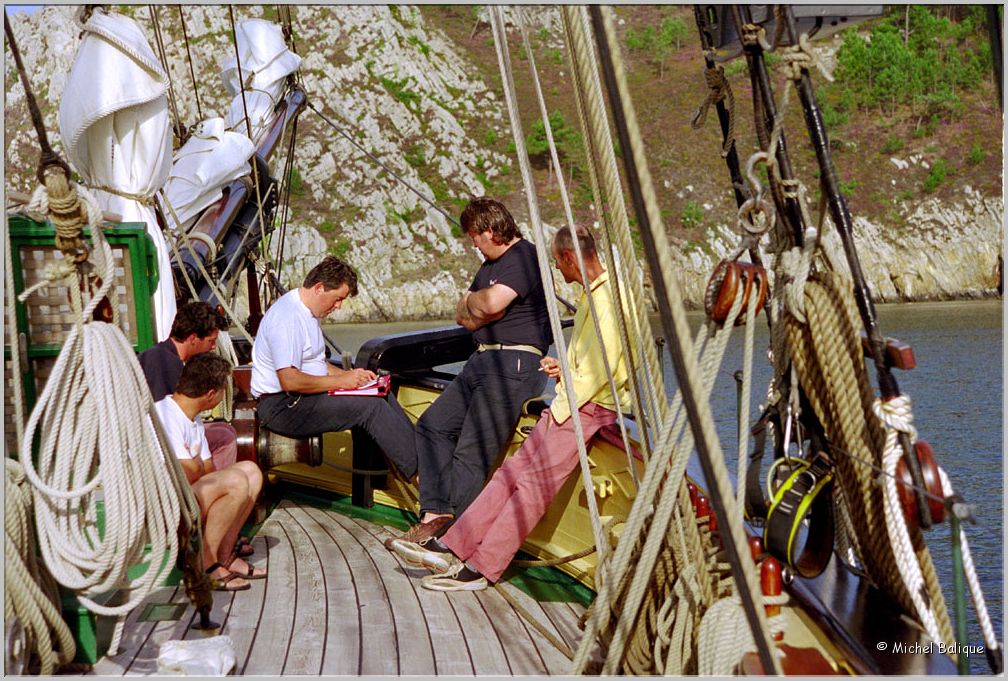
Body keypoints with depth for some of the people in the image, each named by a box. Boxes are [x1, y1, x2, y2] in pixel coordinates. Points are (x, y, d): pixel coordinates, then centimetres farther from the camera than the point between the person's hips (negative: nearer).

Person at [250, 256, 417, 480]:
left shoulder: (308, 312, 14)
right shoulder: (287, 317, -20)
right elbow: (290, 380, -27)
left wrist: (348, 374, 8)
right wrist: (340, 381, -19)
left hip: (300, 399, 11)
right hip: (282, 407, -10)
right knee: (371, 406, -20)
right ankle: (418, 470, -17)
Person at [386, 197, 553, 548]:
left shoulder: (524, 257, -10)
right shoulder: (493, 263, 22)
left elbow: (491, 302, -26)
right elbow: (462, 315, 19)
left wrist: (471, 300, -3)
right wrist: (478, 307, -4)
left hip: (514, 365, -11)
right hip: (483, 361, 11)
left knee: (471, 454, -13)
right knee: (433, 425, 8)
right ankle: (436, 514, 4)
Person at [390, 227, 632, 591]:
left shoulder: (609, 295, -15)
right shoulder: (593, 293, 18)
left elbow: (605, 365, -21)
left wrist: (564, 405, -15)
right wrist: (565, 368, 12)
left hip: (589, 408, -10)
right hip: (572, 403, 10)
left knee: (533, 483, -14)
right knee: (512, 471, 2)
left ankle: (481, 568, -13)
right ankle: (449, 547, -2)